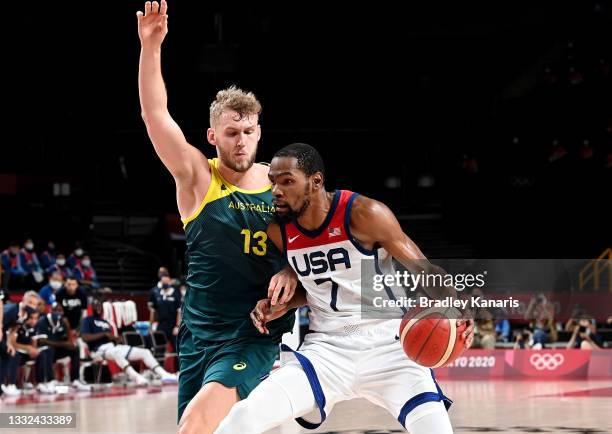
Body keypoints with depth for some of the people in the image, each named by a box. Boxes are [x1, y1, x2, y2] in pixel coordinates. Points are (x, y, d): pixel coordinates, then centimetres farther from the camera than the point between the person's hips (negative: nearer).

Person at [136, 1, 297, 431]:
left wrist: (292, 271, -11)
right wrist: (150, 47, -25)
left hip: (255, 335, -1)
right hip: (199, 334, 2)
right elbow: (155, 114, -14)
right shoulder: (197, 178, -1)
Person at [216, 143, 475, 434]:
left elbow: (423, 269, -10)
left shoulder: (364, 214, -15)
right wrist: (279, 305, 0)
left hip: (387, 345, -4)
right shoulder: (279, 232, 0)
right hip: (326, 349, 4)